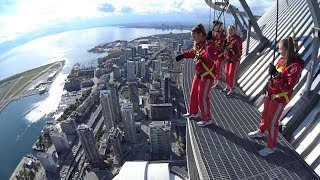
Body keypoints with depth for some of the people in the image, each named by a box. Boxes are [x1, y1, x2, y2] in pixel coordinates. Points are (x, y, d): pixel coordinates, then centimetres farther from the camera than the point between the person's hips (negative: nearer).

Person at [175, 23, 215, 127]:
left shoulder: (209, 44, -22)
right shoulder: (199, 45, 5)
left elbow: (211, 57, -41)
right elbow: (192, 52, 26)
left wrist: (209, 42, -40)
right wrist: (183, 55, 23)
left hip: (207, 76, -9)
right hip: (199, 74, 9)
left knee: (202, 97, -1)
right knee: (193, 94, 21)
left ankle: (207, 119, 18)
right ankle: (193, 113, 42)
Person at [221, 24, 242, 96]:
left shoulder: (237, 39, -17)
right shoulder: (227, 38, 3)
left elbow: (240, 52, -17)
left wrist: (233, 59, -24)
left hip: (235, 59, -7)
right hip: (228, 58, 7)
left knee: (231, 74, -3)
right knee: (227, 73, 14)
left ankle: (232, 89, 10)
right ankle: (227, 87, 29)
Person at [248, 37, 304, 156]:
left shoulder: (295, 66, -26)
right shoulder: (283, 59, -3)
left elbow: (287, 87, -27)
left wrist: (275, 74, -30)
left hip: (280, 97, -8)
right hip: (271, 92, 8)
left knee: (272, 122, 3)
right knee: (265, 114, 26)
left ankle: (271, 147, 22)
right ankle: (261, 131, 51)